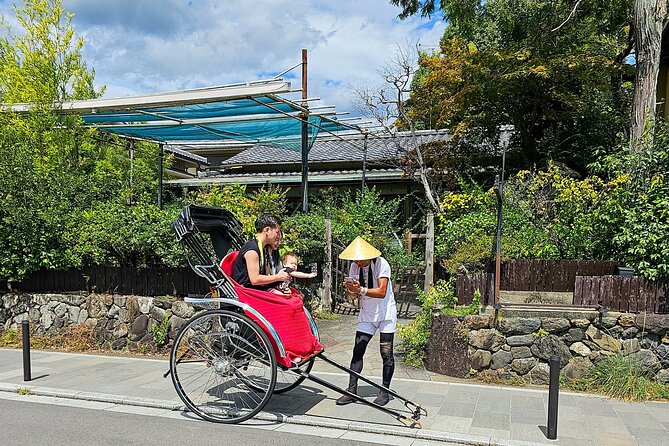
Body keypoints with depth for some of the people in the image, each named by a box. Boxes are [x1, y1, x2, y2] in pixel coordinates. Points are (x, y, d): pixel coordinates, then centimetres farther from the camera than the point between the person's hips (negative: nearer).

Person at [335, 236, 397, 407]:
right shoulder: (354, 267, -1)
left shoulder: (381, 264, -17)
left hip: (385, 313, -5)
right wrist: (350, 288, -22)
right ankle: (352, 391, 4)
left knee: (386, 353, 0)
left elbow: (382, 292, -25)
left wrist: (361, 290, -35)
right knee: (357, 351, -2)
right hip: (366, 314, 5)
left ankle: (385, 391, 12)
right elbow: (354, 293, 0)